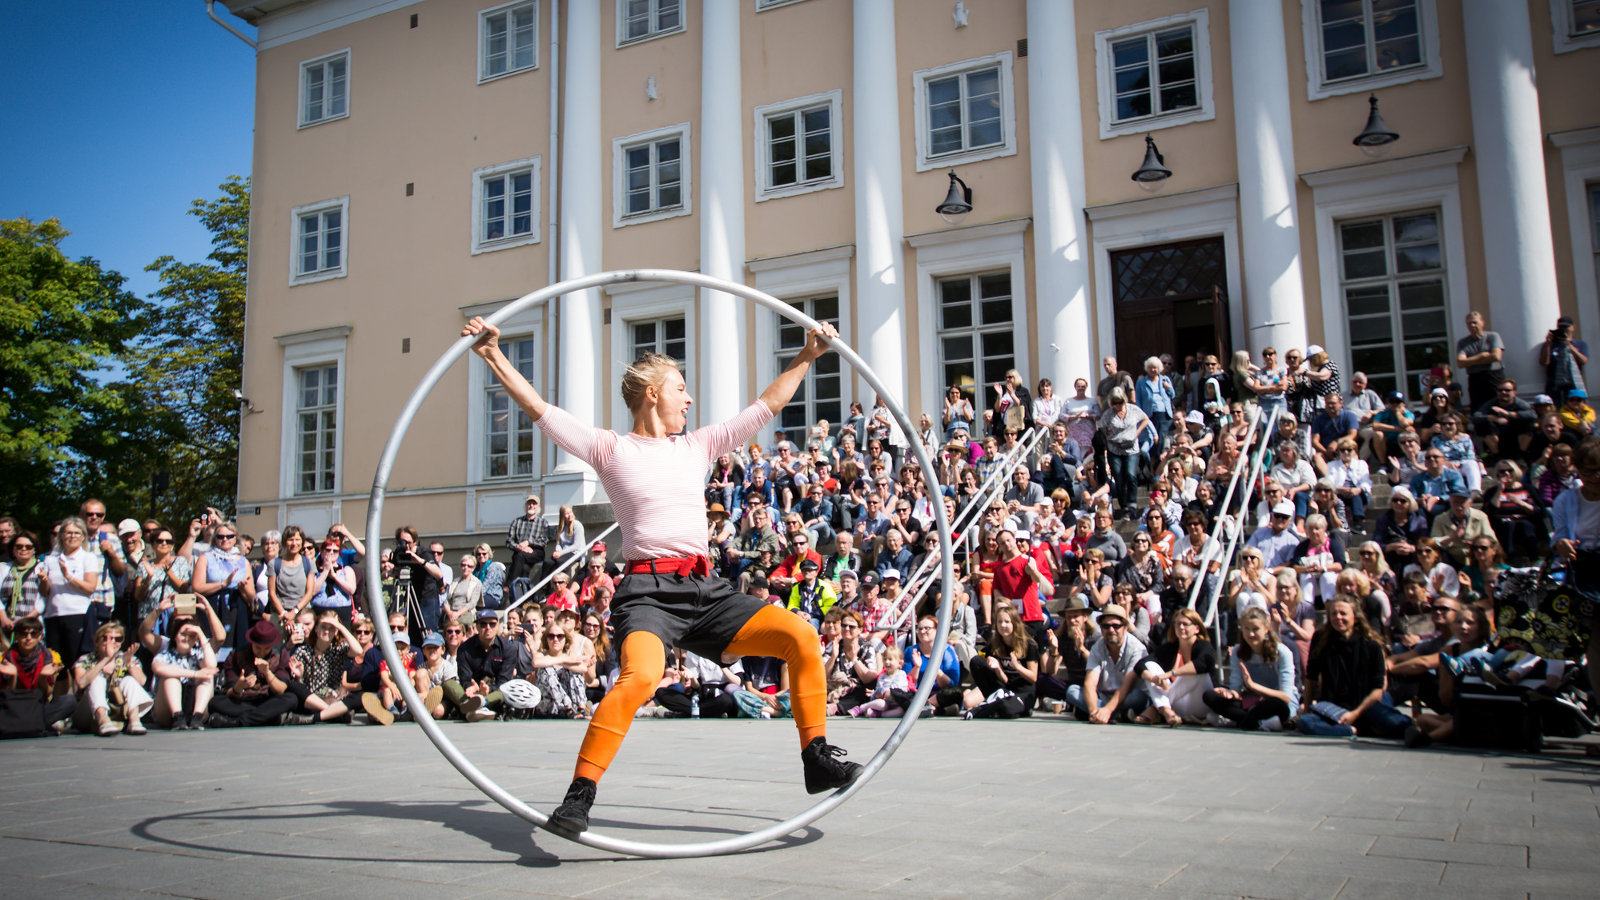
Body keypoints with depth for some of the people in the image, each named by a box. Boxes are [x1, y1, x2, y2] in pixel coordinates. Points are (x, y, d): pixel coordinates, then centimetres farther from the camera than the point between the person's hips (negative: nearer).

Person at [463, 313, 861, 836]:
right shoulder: (610, 449, 9)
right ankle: (579, 795, -23)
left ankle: (817, 758, 4)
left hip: (705, 590, 5)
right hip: (648, 590, -5)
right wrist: (493, 354, -1)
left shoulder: (698, 446, 20)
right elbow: (538, 409, 4)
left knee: (801, 637, -10)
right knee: (641, 676, -34)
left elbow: (766, 407, 23)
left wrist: (807, 357, 23)